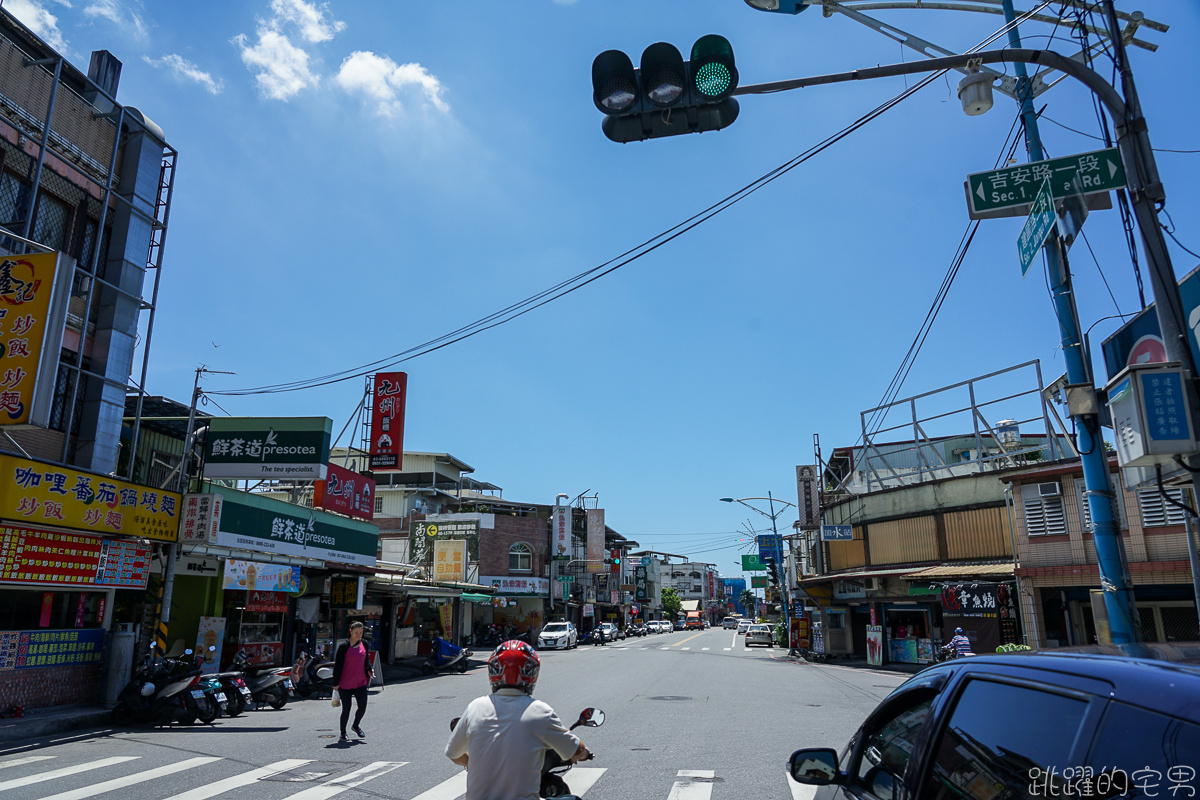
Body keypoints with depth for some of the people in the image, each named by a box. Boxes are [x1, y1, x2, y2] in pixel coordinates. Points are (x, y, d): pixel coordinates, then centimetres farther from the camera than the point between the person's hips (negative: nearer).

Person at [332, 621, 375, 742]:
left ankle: (356, 726, 29)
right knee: (346, 709, 4)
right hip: (345, 683, -4)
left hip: (360, 682, 4)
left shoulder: (364, 644, 6)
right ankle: (343, 734, 23)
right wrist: (336, 683, -8)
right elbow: (337, 664, -7)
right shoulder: (344, 645, -9)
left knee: (362, 707, 0)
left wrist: (369, 670, -3)